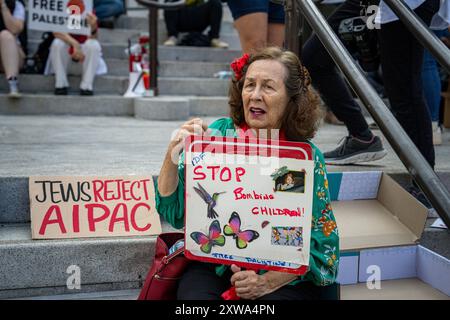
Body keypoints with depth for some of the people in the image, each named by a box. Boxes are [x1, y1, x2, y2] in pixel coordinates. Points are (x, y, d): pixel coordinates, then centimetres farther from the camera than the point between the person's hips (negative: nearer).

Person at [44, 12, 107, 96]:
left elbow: (93, 37, -25)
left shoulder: (89, 14, -15)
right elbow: (56, 32, -28)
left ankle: (87, 86, -21)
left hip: (85, 48, 0)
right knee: (57, 43, -30)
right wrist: (75, 44, -41)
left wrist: (93, 26, -48)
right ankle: (61, 84, -16)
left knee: (93, 45, -30)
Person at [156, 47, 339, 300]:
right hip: (213, 268, 2)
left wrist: (268, 282, -17)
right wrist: (172, 155, -17)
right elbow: (171, 210, 0)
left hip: (285, 279, -1)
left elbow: (321, 244, -3)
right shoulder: (220, 133, -1)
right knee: (194, 294, -27)